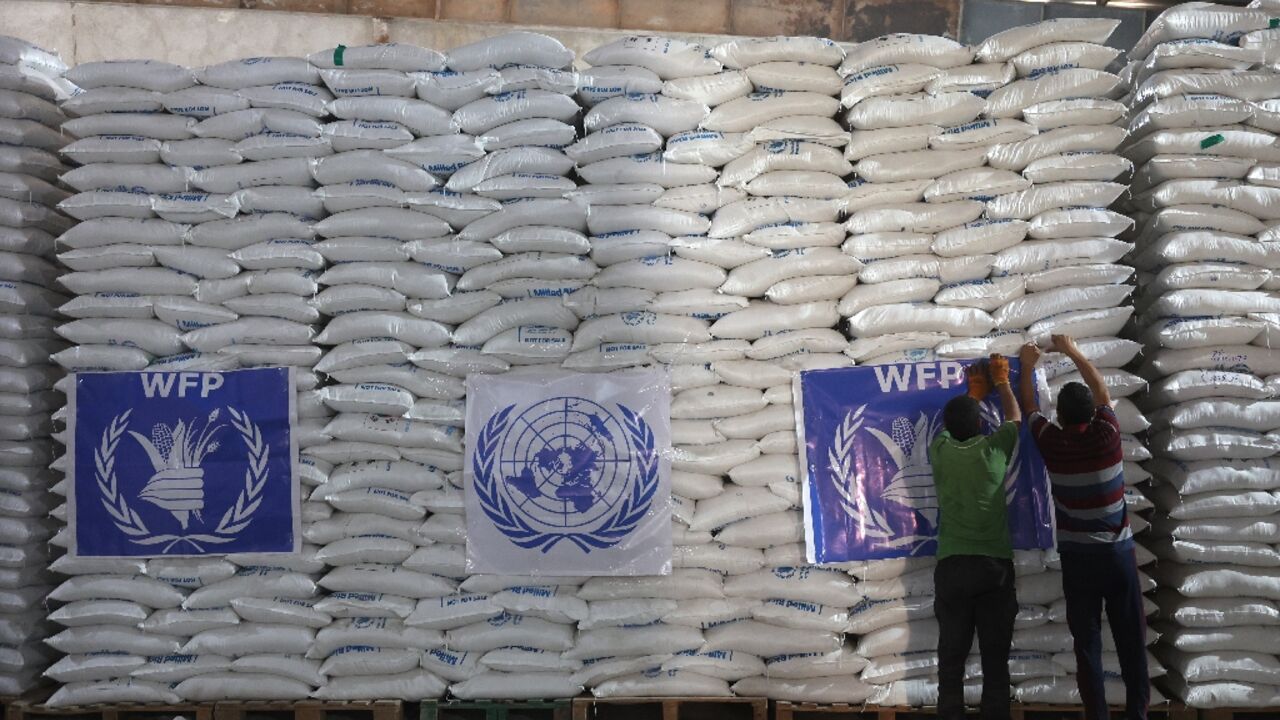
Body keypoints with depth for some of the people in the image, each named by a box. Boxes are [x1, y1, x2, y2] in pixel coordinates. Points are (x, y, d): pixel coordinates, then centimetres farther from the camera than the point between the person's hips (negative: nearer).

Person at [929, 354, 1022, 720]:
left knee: (951, 658, 3)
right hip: (994, 566, -1)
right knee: (995, 659, 3)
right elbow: (1015, 418, 21)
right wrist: (1001, 381, 36)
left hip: (952, 567, 2)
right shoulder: (994, 448, -1)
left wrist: (976, 389, 42)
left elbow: (954, 422, 28)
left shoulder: (940, 451, 4)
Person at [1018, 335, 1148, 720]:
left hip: (1078, 557, -1)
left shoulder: (1051, 443, -7)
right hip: (1119, 552, 1)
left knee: (1087, 643, 4)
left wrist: (1027, 366, 27)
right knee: (1131, 640, 8)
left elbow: (1029, 407, 12)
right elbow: (1102, 391, 12)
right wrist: (1072, 351, 22)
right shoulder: (1108, 434, -6)